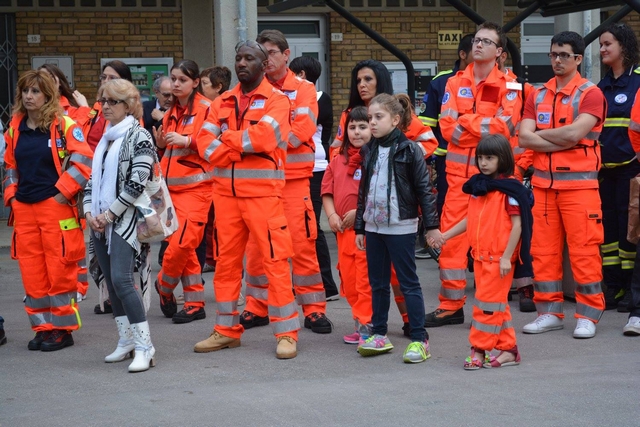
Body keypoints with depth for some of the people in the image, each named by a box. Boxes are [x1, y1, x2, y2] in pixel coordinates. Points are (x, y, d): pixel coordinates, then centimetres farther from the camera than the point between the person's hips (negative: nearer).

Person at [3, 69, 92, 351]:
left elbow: (83, 161, -12)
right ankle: (43, 327, 16)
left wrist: (62, 193, -13)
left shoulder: (63, 125, -6)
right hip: (23, 209, 5)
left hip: (55, 207, -5)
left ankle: (62, 329, 9)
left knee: (59, 271, -1)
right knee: (31, 273, 6)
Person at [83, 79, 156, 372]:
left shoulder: (138, 136, -7)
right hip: (100, 222, 8)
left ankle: (144, 347, -17)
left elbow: (137, 183, -15)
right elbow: (93, 178, 17)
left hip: (125, 219, -8)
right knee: (111, 282, 8)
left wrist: (110, 213, -14)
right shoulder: (105, 138, 17)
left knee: (121, 279, -18)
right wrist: (89, 211, 2)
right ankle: (126, 342, 16)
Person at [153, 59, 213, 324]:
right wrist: (162, 143, 6)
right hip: (173, 186, 7)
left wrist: (187, 141, -21)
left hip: (196, 186, -7)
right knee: (184, 246, 6)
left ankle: (164, 286, 11)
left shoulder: (206, 109, -6)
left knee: (181, 243, -13)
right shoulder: (172, 113, 16)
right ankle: (195, 304, 12)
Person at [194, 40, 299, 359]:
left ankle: (286, 333, -2)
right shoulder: (222, 102, 14)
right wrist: (242, 146, -12)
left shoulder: (276, 101, -2)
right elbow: (205, 142, 2)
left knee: (275, 258, -7)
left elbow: (265, 136, -19)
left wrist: (227, 138, -6)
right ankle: (227, 330, 19)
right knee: (226, 260, 10)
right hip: (225, 191, 5)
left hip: (263, 191, -5)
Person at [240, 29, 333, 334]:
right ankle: (257, 307, 14)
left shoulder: (303, 90, 2)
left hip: (294, 178, -3)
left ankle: (314, 309, 3)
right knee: (257, 244, 4)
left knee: (302, 242, -4)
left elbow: (301, 131, -11)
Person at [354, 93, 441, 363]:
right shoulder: (369, 152, 10)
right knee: (377, 283, 12)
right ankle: (379, 335, 22)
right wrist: (359, 227, 15)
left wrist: (432, 225, -11)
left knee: (408, 282, -4)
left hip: (401, 227, -6)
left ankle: (419, 340, -1)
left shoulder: (409, 150, -8)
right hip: (374, 226, 6)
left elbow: (424, 189, -8)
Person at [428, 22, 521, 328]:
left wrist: (465, 123, -9)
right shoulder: (455, 83, 9)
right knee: (452, 237, 2)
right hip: (459, 172, 3)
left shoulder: (508, 85, 0)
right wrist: (484, 125, -10)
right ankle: (451, 305, 9)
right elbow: (447, 127, -1)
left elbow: (505, 127, -14)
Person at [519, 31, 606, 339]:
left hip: (579, 183, -5)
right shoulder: (538, 95, 12)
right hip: (543, 182, 5)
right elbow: (524, 137, 0)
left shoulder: (590, 94, -3)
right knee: (543, 249, 6)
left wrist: (541, 134, -2)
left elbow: (574, 133, -17)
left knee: (584, 250, -4)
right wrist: (562, 142, -11)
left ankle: (588, 315, 3)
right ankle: (549, 312, 14)